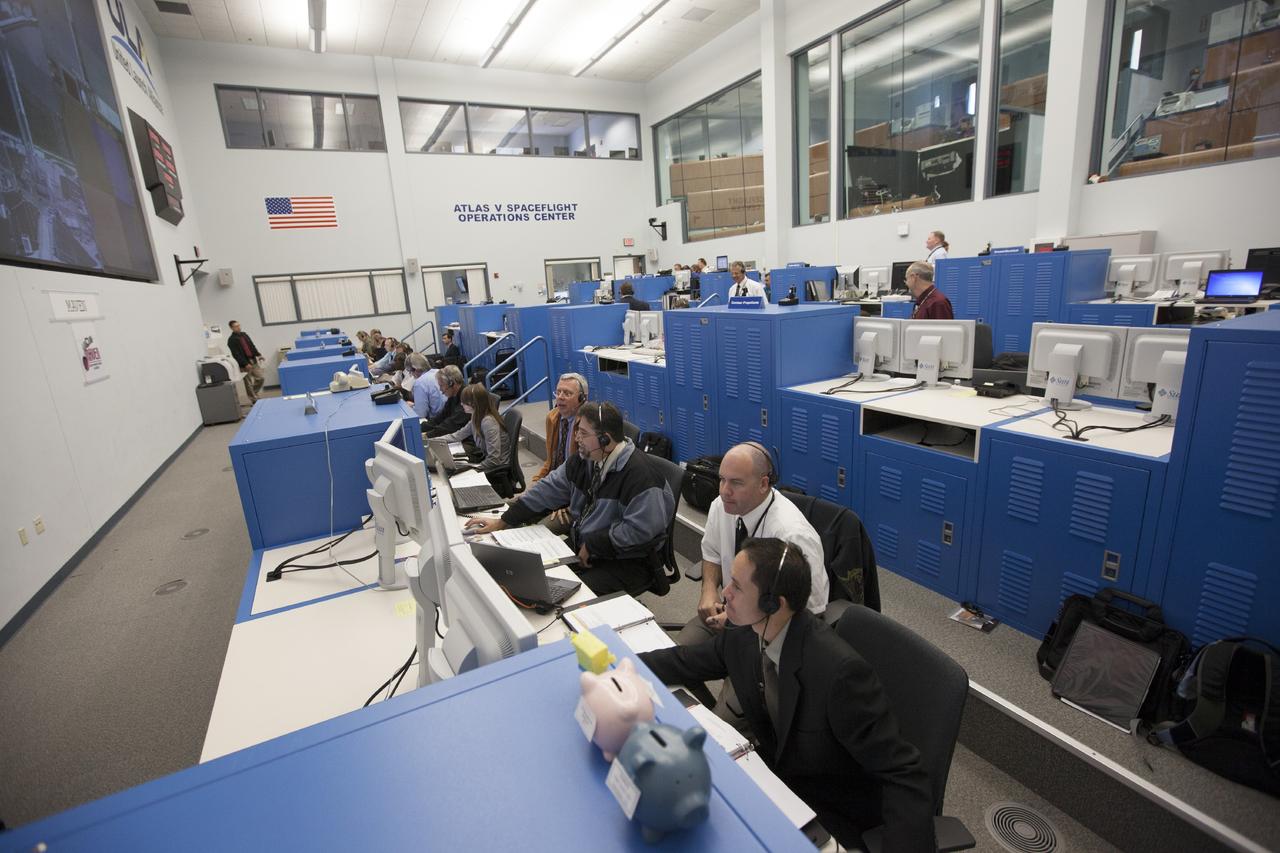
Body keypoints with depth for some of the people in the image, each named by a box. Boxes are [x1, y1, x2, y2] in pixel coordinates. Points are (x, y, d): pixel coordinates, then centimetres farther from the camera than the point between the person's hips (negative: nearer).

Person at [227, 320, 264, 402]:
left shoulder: (244, 335, 13)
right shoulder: (231, 340, -8)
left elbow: (252, 346, 15)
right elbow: (236, 354, -14)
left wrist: (258, 355, 1)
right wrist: (245, 364, -20)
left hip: (253, 361, 6)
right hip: (244, 365, -6)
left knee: (261, 378, 6)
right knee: (249, 383, 1)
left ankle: (253, 393, 26)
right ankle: (254, 400, 8)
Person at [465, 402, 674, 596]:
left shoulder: (639, 473, -25)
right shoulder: (584, 460, 1)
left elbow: (639, 530, -28)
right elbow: (548, 490, 7)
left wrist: (591, 546, -19)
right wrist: (502, 522, 5)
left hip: (627, 561, -8)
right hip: (583, 548, 8)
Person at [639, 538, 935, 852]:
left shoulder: (839, 670, -35)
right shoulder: (747, 634, -14)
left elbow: (904, 776, -28)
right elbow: (685, 661, 2)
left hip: (830, 809, -6)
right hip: (775, 768, 6)